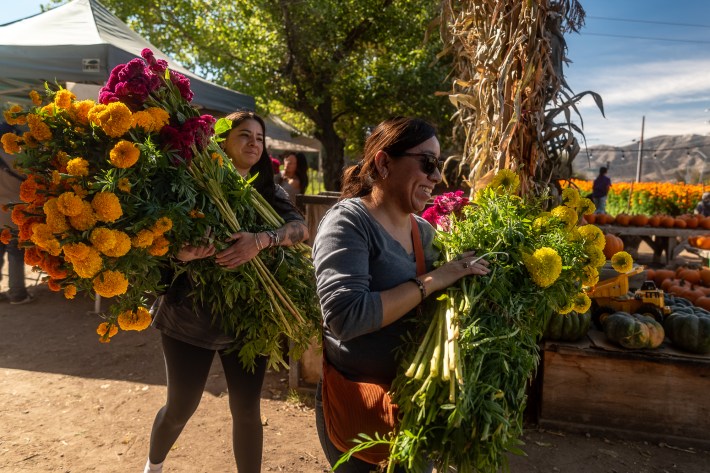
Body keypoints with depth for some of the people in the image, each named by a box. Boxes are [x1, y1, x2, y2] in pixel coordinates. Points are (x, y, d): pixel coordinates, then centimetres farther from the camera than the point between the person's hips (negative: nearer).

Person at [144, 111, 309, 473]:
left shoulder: (270, 193, 2)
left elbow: (300, 228, -15)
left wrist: (261, 239, -33)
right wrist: (179, 252, -34)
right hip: (190, 318, -2)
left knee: (247, 409, 7)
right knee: (181, 406, 14)